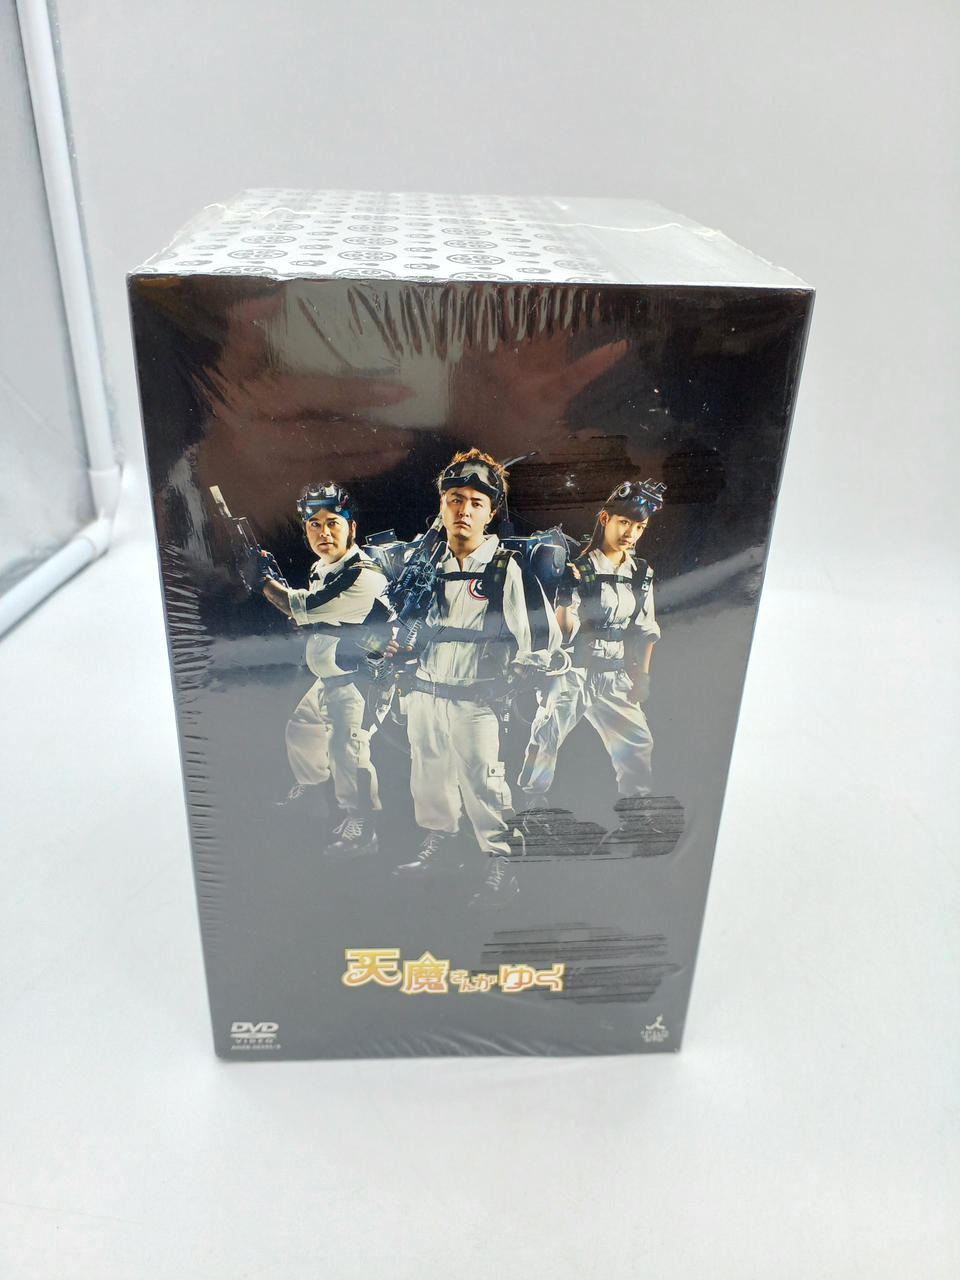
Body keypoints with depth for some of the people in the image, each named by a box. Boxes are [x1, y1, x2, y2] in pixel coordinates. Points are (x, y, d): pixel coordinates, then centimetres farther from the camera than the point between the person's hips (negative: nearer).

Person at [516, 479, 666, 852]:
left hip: (615, 678, 5)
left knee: (637, 744, 0)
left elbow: (645, 631, 14)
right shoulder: (578, 569, -8)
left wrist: (641, 676, 9)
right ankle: (532, 802, 15)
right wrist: (567, 598, -26)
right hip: (572, 672, -4)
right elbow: (564, 632, -10)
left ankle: (636, 816, 14)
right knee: (546, 737, -3)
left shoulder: (642, 575, 9)